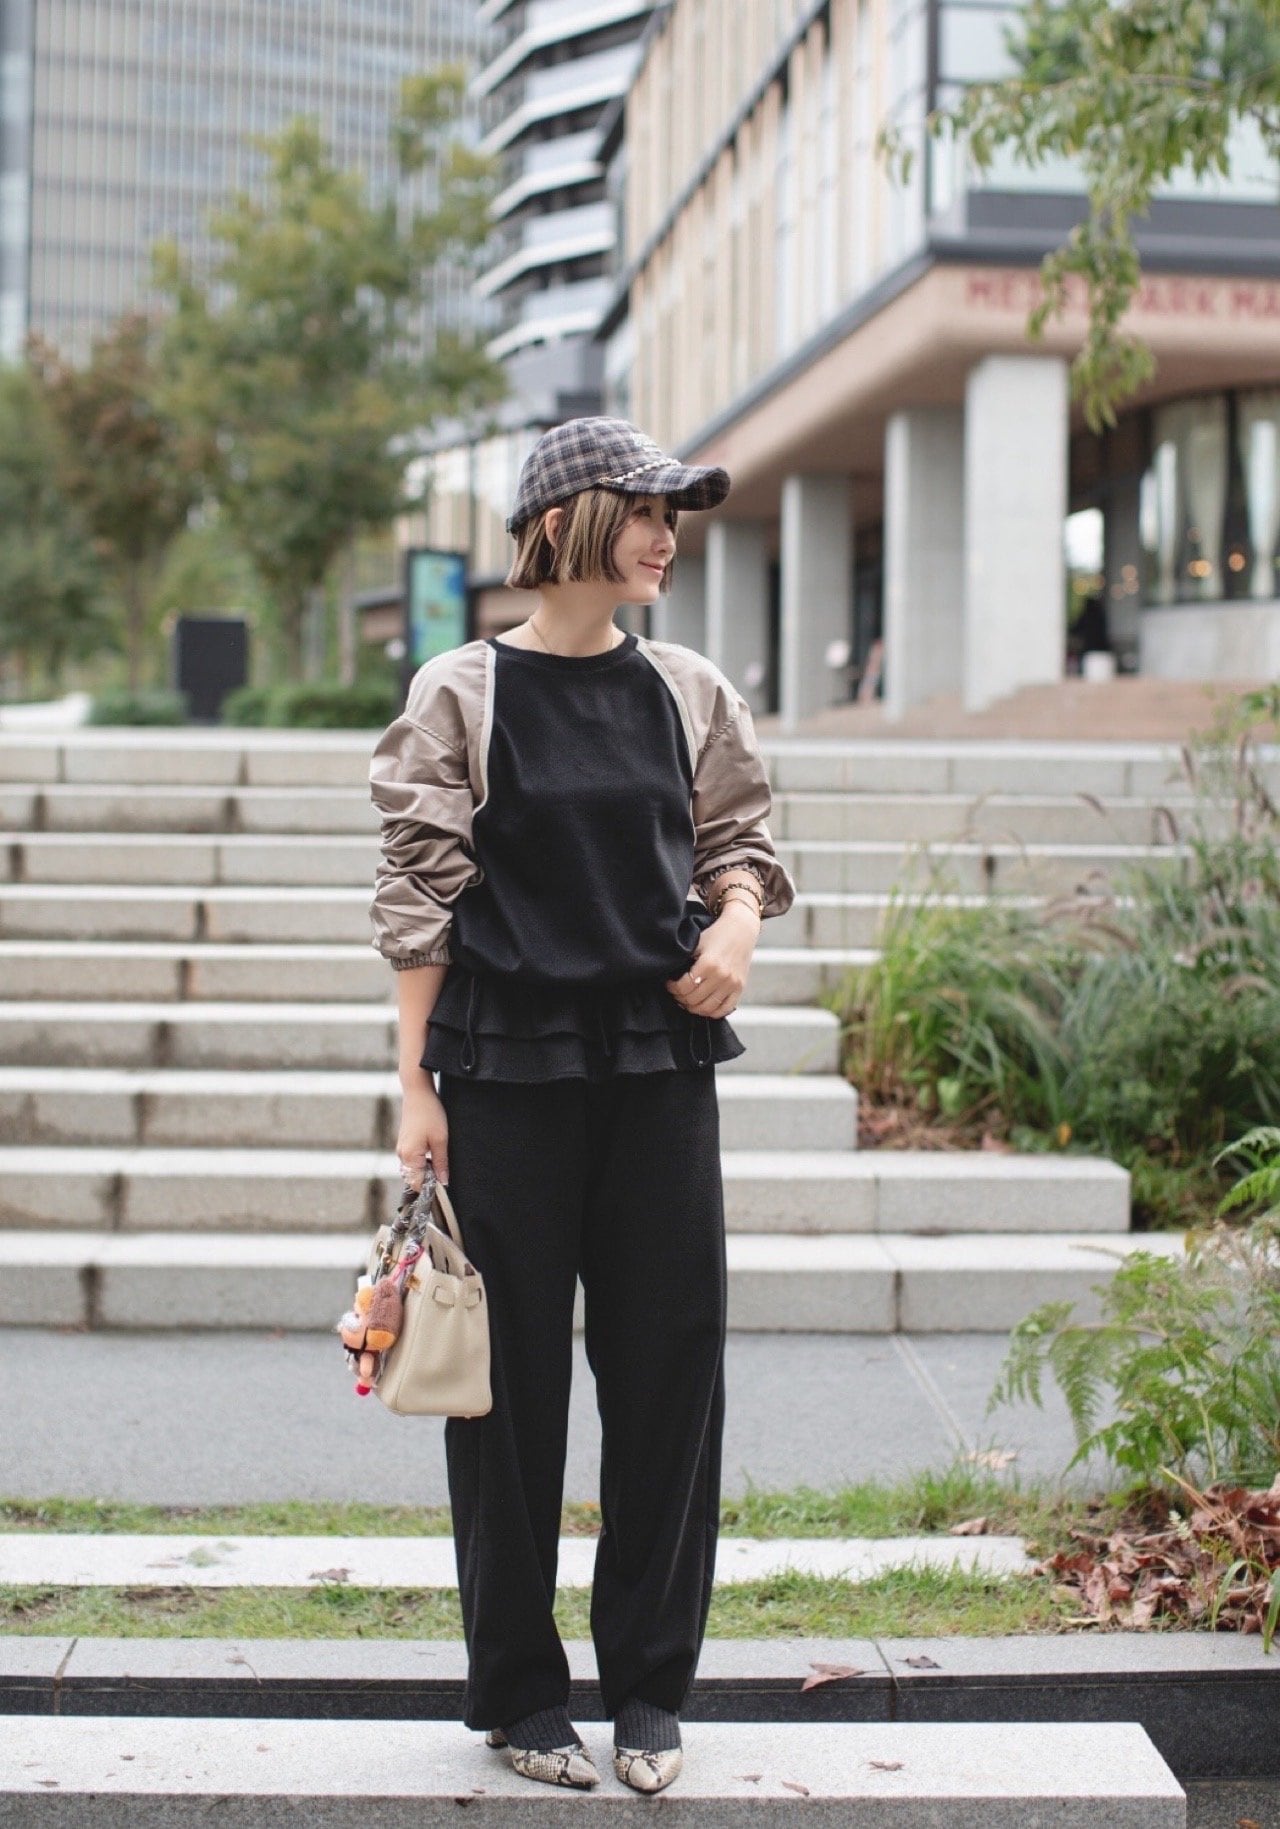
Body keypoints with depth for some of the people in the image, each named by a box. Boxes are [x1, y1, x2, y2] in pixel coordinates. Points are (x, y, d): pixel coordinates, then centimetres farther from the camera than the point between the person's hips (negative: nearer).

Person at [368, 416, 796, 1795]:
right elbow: (422, 895, -2)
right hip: (508, 1070, -3)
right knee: (512, 1382, 3)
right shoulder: (463, 693, -1)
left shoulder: (687, 692, 8)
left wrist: (737, 921, -5)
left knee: (671, 1367, 4)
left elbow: (739, 842, 18)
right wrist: (416, 1083, -6)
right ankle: (518, 1691, 18)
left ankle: (649, 1686, 18)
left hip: (661, 1062, 3)